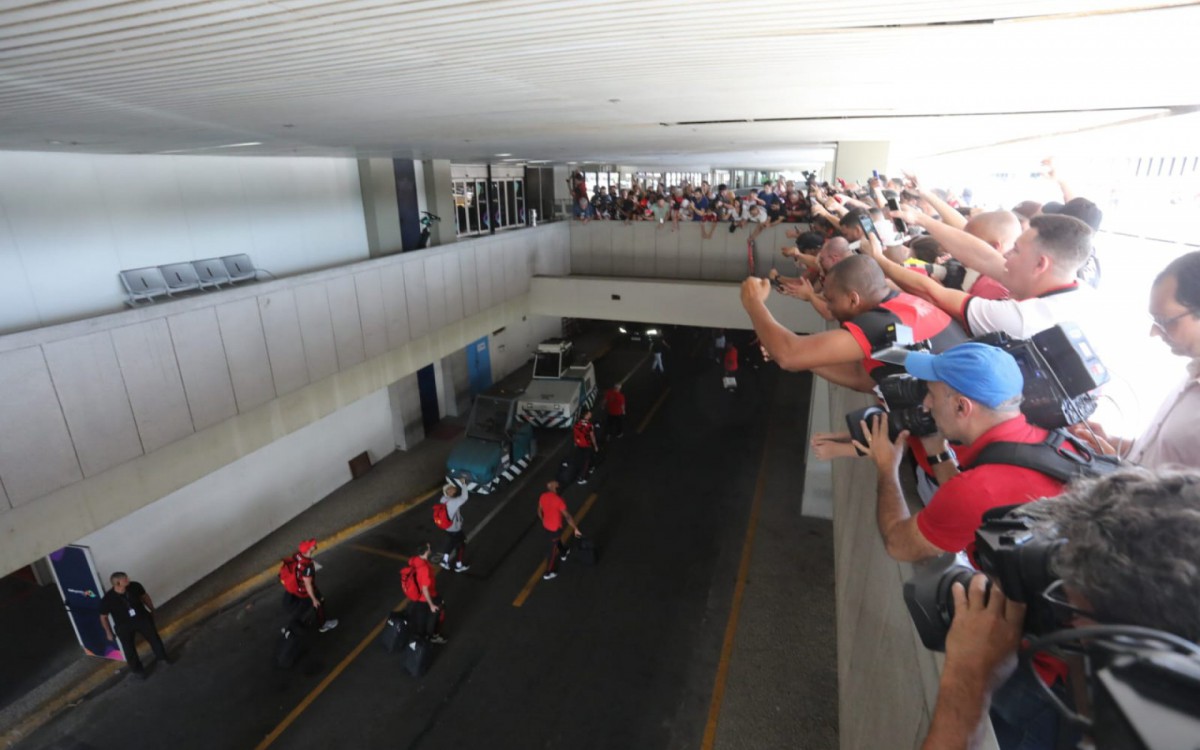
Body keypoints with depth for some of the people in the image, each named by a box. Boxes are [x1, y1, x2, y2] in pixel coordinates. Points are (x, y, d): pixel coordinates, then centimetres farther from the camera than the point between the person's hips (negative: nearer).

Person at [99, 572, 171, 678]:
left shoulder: (135, 586, -22)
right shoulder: (107, 599, -27)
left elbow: (145, 597, -1)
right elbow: (103, 617, -8)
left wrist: (152, 610, 10)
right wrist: (108, 632, 1)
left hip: (142, 618, 2)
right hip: (124, 626, -2)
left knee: (154, 638, 18)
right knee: (129, 649, 16)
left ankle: (162, 658, 44)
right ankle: (137, 668, 43)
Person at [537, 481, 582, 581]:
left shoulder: (543, 496, -11)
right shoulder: (559, 500, -31)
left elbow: (539, 511, 5)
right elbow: (567, 517, -28)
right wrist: (576, 529, -19)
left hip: (546, 525, 6)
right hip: (555, 528, -6)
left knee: (557, 540, 34)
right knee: (553, 550, 12)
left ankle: (563, 553, 61)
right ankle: (548, 573, 25)